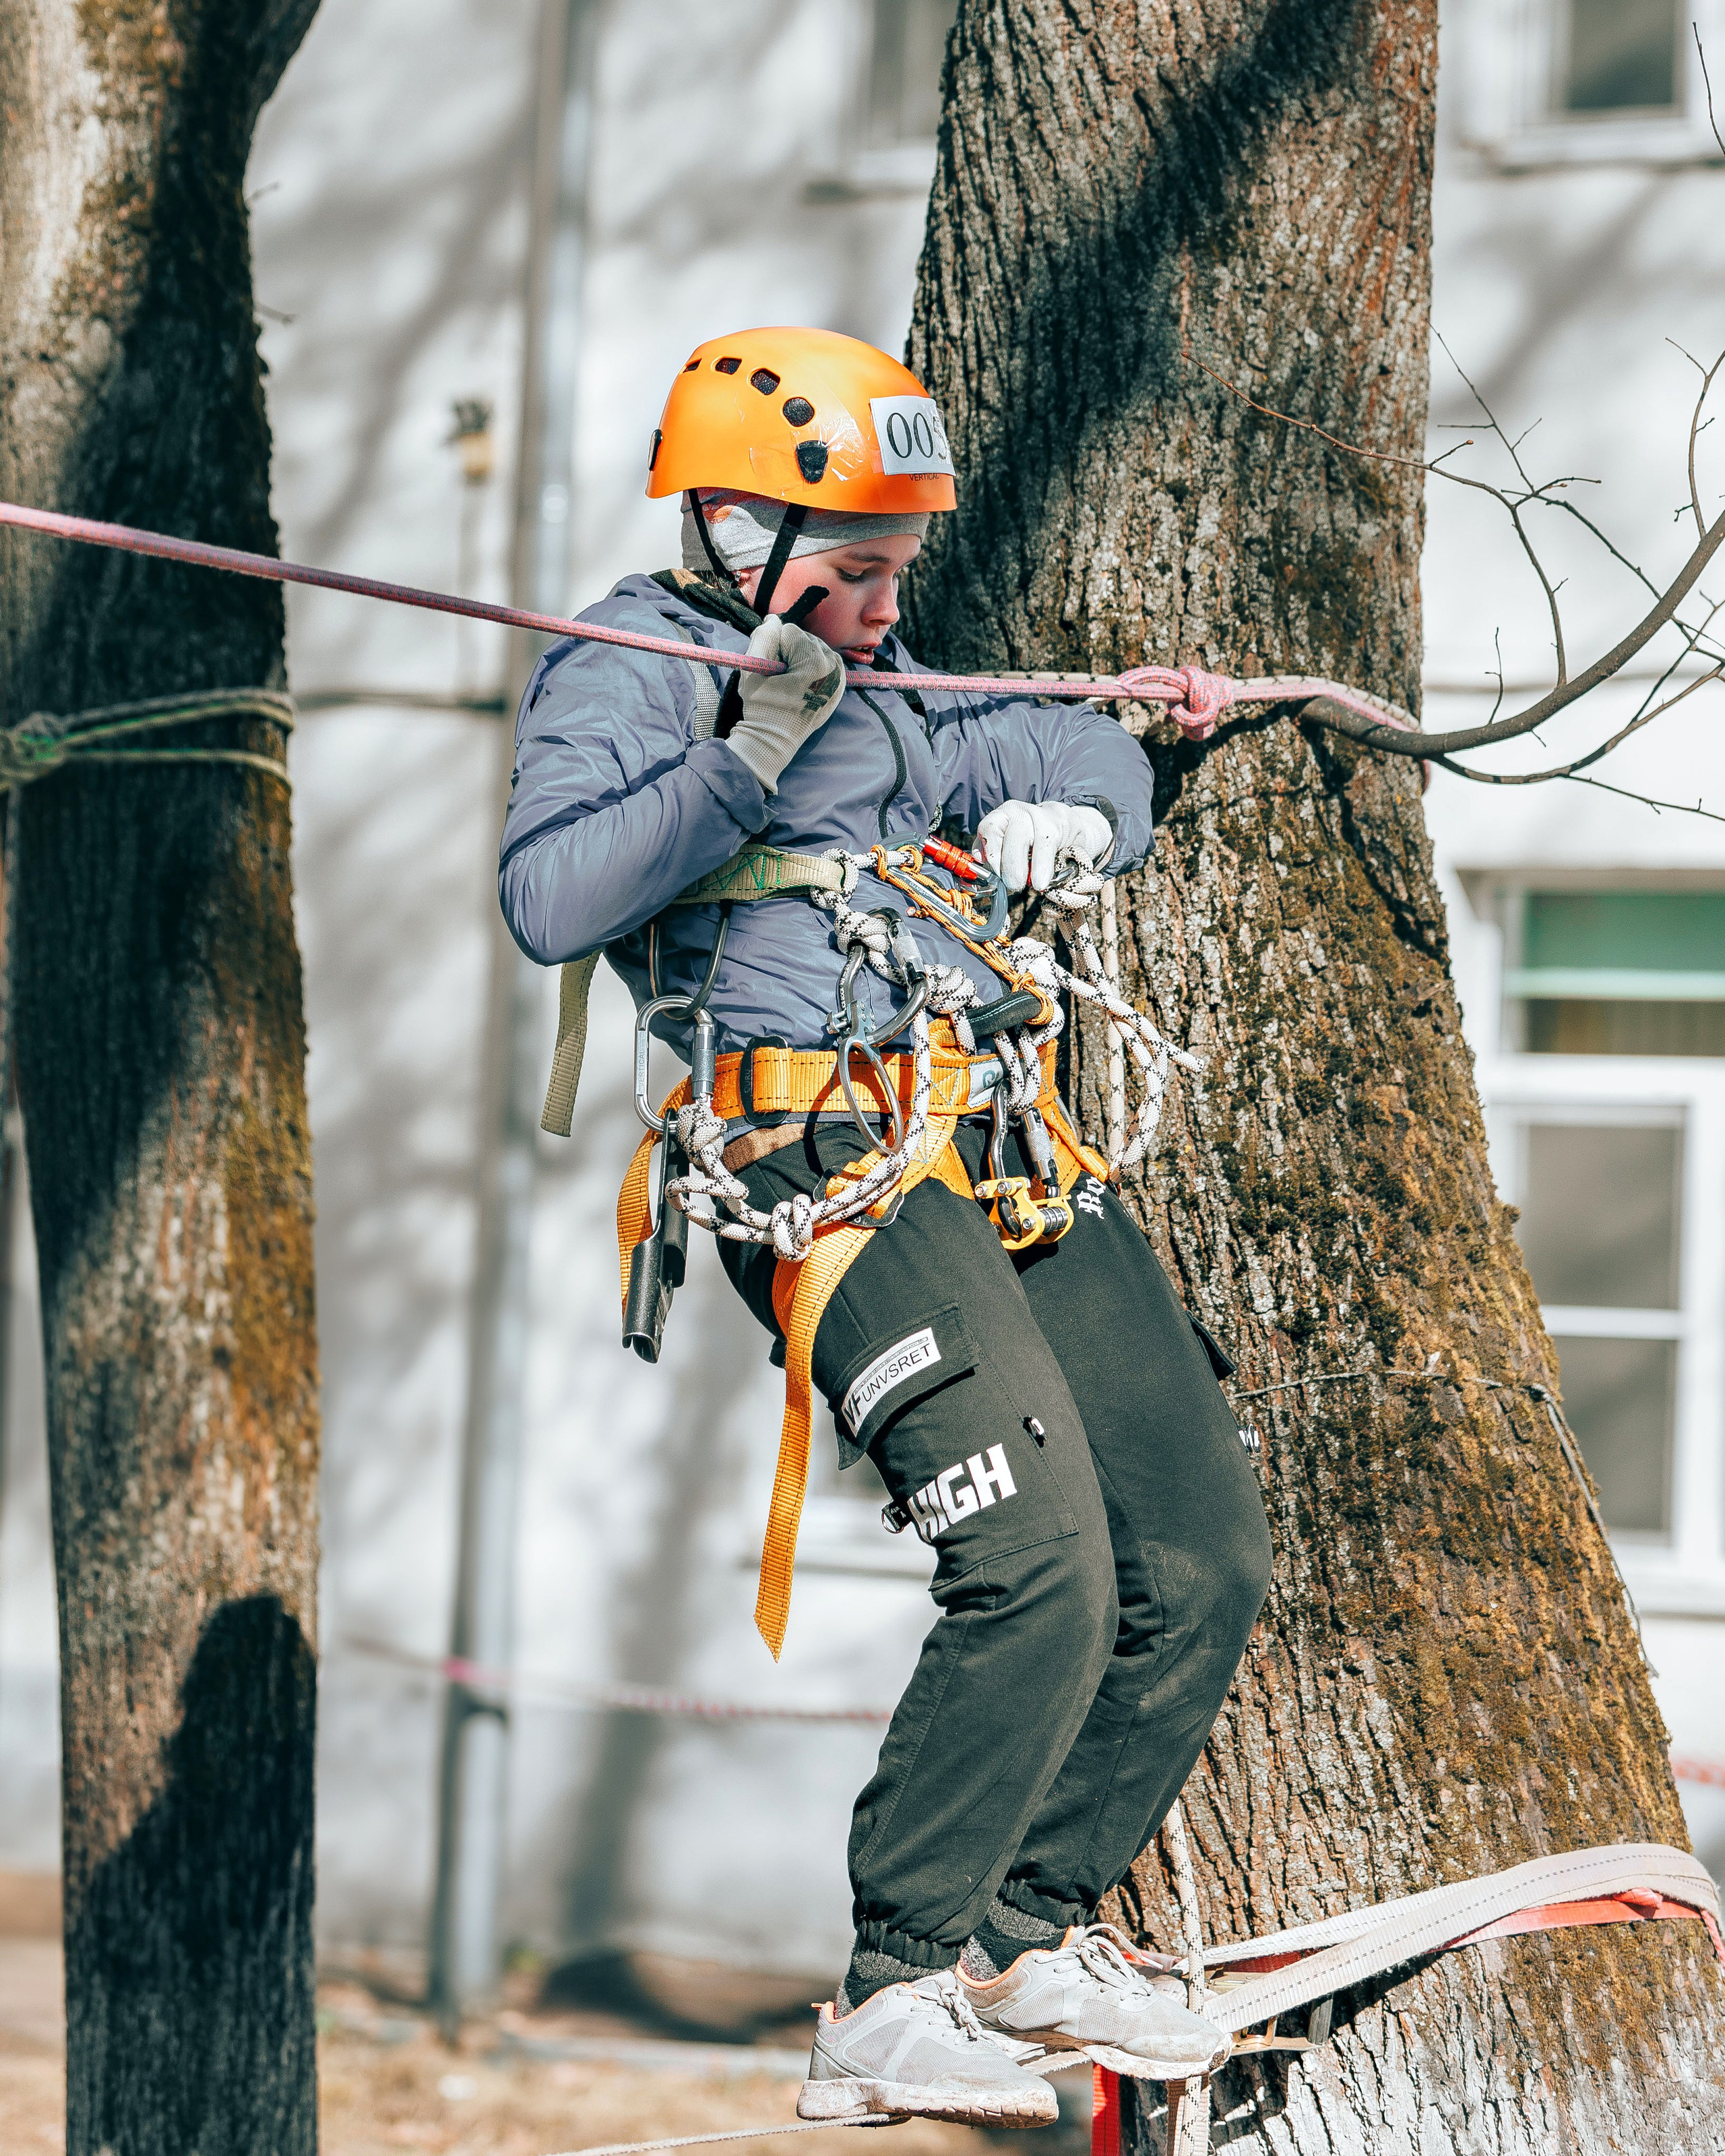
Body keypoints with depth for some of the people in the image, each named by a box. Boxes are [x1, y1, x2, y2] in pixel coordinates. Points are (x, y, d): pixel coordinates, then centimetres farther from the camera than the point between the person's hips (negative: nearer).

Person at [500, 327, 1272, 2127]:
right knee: (1040, 1570, -22)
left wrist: (1061, 801, 6)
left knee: (1202, 1558, 6)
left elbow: (1094, 754, 29)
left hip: (1001, 1140, 9)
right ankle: (888, 2001, -13)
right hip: (826, 1144, -9)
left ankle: (1030, 1933, 19)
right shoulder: (626, 676, 2)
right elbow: (547, 901, -14)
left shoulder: (878, 694, 25)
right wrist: (741, 762, -22)